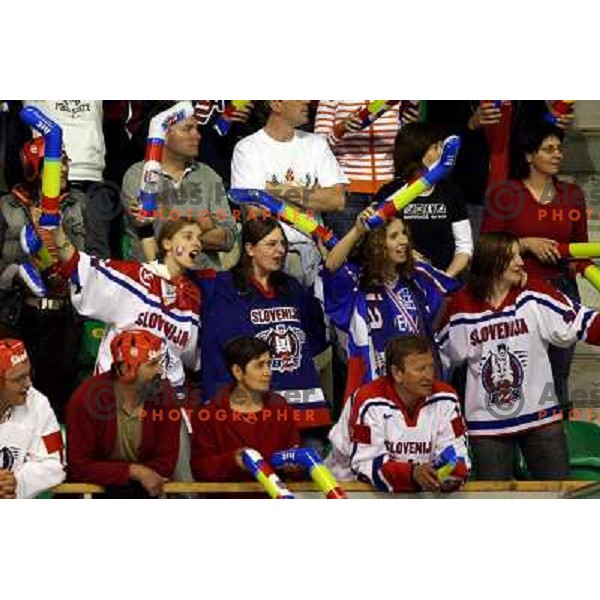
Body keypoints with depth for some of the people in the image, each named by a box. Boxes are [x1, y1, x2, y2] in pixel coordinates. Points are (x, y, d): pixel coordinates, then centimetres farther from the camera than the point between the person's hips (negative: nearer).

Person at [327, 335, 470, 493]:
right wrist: (412, 474, -37)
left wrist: (454, 475, -30)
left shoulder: (445, 399, -7)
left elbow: (455, 452, -6)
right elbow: (365, 464, -22)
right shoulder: (369, 402, -19)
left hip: (418, 491, 2)